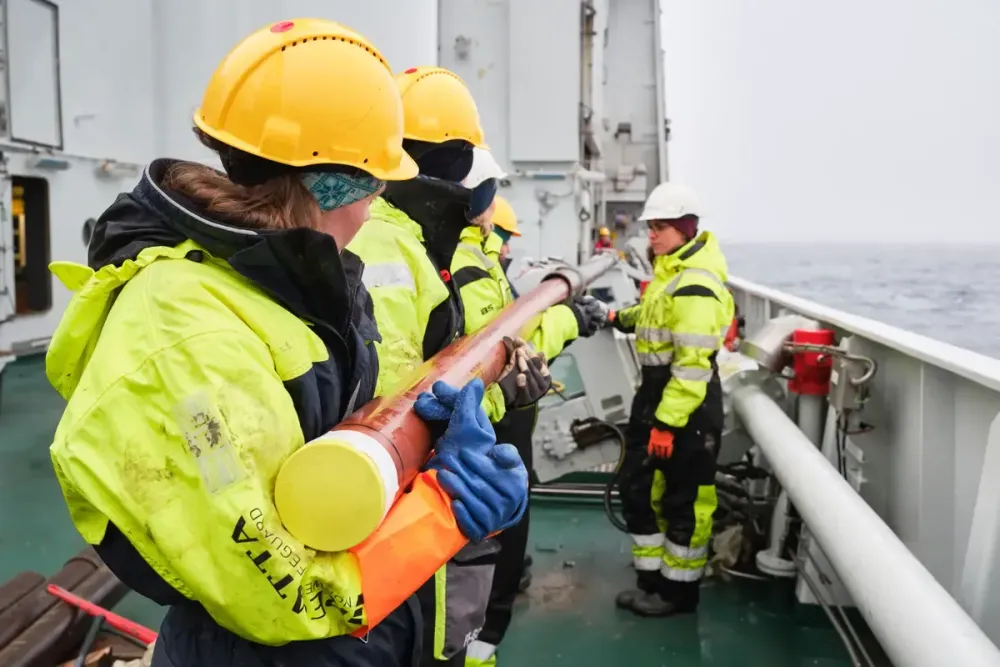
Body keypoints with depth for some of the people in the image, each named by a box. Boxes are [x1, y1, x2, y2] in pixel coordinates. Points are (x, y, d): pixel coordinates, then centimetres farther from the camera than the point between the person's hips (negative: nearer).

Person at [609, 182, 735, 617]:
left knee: (683, 500, 4)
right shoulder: (669, 272, 10)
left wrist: (667, 422, -25)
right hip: (655, 394, 10)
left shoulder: (695, 287, -22)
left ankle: (678, 590, 19)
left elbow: (693, 365, -26)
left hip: (687, 408, -10)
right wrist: (623, 318, 27)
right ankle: (651, 578, 28)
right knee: (639, 487, 14)